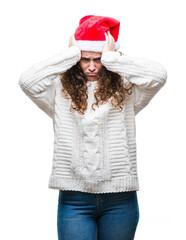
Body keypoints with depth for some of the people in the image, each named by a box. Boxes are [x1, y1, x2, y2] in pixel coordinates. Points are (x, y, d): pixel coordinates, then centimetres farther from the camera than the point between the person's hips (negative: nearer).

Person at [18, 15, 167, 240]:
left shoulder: (125, 89, 3)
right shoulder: (61, 90, 3)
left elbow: (158, 75, -14)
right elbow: (27, 81, -14)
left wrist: (111, 57, -8)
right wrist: (70, 53, -8)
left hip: (119, 198, 1)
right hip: (74, 198, -1)